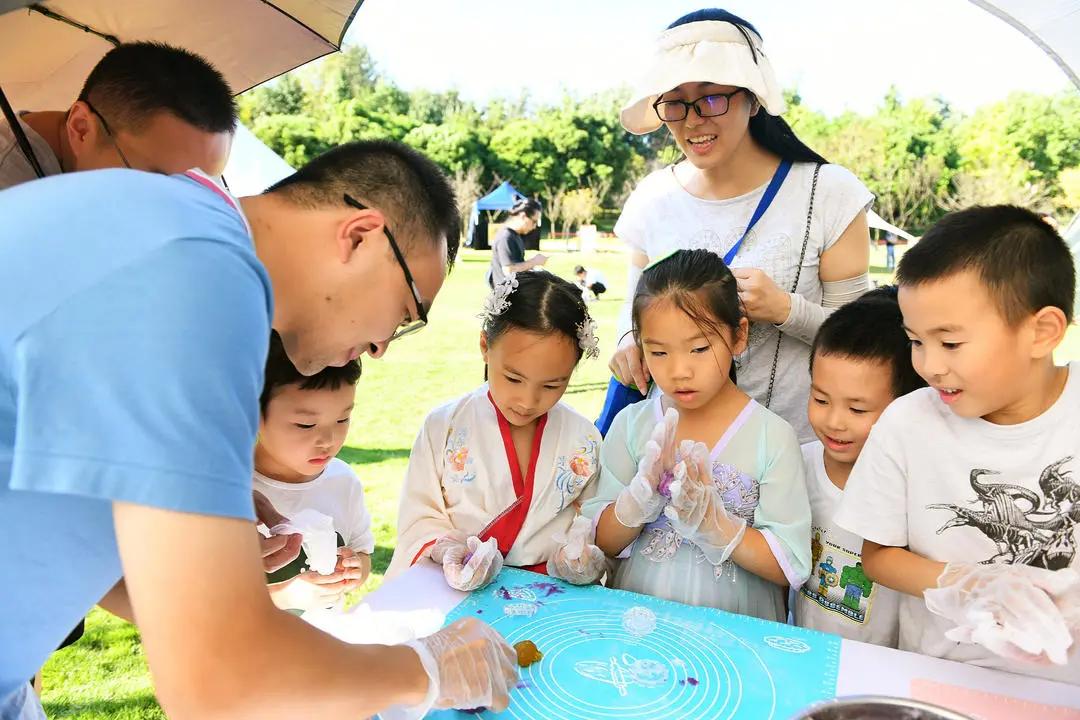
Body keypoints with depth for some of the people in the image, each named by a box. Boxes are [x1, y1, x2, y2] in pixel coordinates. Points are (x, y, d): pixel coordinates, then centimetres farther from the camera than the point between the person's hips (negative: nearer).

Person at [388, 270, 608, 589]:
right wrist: (447, 548, -19)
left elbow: (592, 522, 9)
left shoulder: (583, 439, 1)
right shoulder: (444, 426, -3)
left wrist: (584, 555, -11)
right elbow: (420, 518, 0)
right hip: (455, 588, -2)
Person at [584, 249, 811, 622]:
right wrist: (642, 493, -16)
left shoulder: (773, 436, -6)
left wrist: (713, 522, -18)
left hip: (735, 630, -1)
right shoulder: (630, 425, -1)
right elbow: (599, 543, 0)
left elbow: (790, 567, -6)